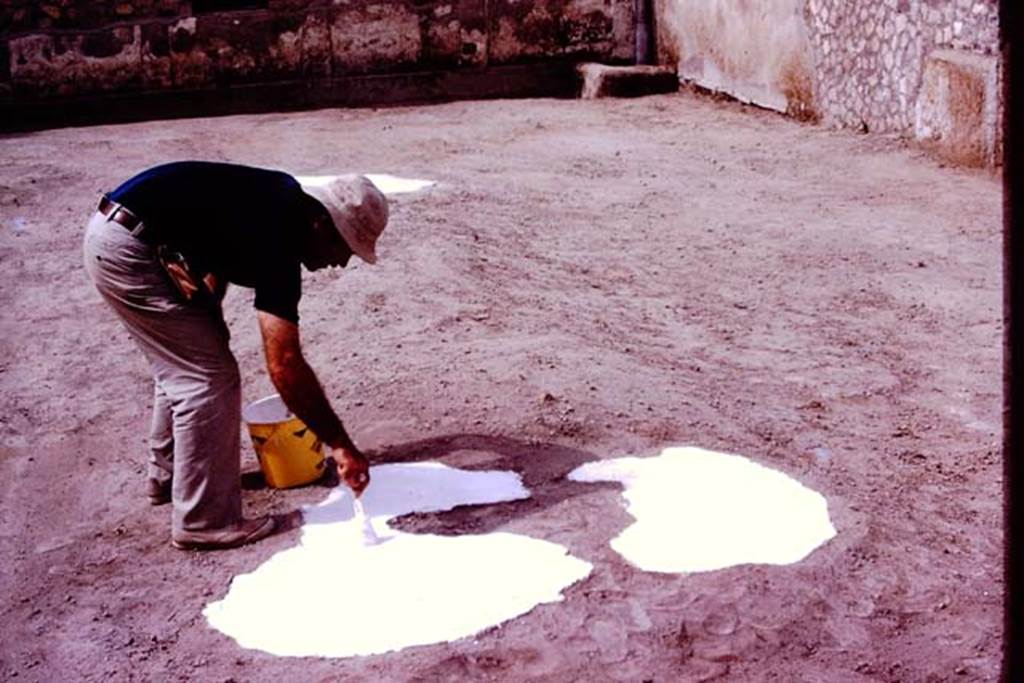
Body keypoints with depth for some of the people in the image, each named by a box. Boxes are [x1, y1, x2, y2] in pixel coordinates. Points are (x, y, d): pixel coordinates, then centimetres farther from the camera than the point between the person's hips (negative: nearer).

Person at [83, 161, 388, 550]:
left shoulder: (286, 198, 6)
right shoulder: (278, 238, -21)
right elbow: (284, 365, -25)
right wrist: (340, 445, -22)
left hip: (110, 231, 10)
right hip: (127, 251, -10)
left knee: (181, 367, 22)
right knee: (209, 379, -7)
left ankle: (166, 475, 40)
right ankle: (203, 522, 1)